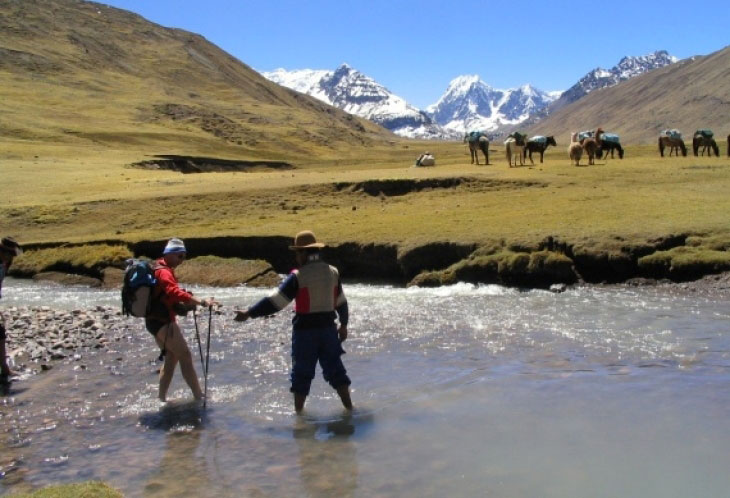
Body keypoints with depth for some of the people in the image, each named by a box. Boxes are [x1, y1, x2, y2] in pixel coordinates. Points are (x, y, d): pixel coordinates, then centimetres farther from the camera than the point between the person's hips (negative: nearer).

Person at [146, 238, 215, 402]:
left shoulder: (160, 270, 16)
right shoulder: (164, 272, -16)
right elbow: (175, 292, -34)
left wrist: (184, 303, 7)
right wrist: (202, 302, -44)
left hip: (156, 321, 10)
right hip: (163, 322, -10)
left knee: (171, 358, 16)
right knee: (185, 356, -10)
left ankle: (162, 397, 19)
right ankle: (199, 397, -10)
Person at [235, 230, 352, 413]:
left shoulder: (298, 277, -12)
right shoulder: (333, 272, 4)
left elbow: (275, 301, -15)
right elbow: (341, 302, 14)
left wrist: (249, 313, -10)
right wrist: (343, 324, 27)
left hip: (305, 331, -4)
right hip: (328, 329, 4)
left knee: (302, 373, 8)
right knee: (335, 369, 13)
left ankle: (298, 411, 15)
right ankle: (349, 407, 14)